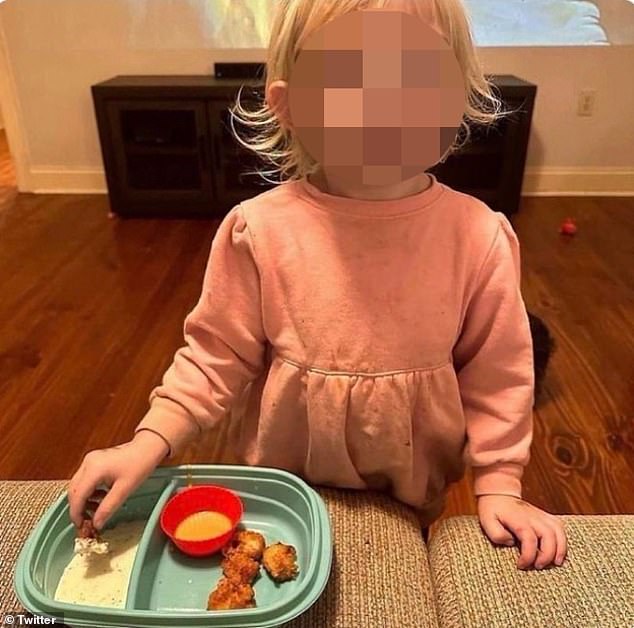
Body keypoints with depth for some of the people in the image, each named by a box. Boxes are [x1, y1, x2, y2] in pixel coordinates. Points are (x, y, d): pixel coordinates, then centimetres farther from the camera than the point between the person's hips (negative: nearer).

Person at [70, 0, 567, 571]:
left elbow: (494, 373, -7)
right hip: (284, 487, 0)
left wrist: (499, 487, -8)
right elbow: (216, 356, -10)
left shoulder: (479, 236, -17)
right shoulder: (259, 230, -19)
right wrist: (148, 445, -19)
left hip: (414, 497, 1)